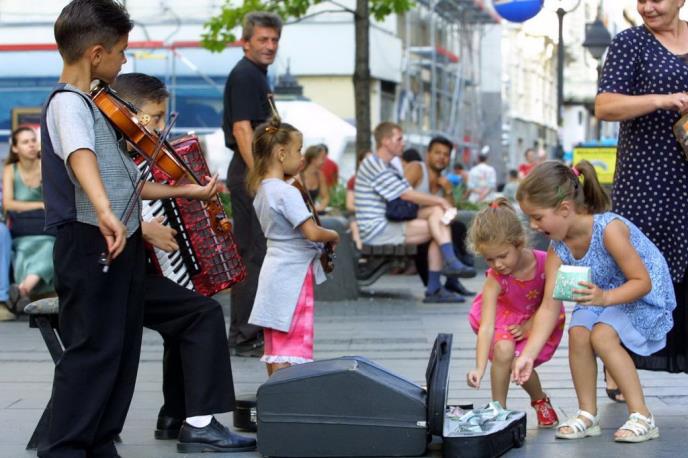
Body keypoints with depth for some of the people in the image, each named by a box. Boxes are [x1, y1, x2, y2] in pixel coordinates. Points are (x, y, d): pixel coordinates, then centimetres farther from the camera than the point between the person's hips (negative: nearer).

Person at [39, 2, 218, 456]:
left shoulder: (94, 105, 16)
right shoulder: (68, 104, -15)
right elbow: (80, 157, -37)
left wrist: (187, 190, 24)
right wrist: (104, 211, -53)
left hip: (122, 246, 10)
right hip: (92, 245, -10)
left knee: (122, 351, 13)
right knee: (92, 351, -8)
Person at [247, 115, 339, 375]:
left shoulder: (262, 189, 8)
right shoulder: (287, 192, -19)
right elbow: (312, 232, -27)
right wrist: (333, 236, -6)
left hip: (275, 272, 9)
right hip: (292, 275, -9)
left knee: (275, 344, 14)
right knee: (291, 345, -7)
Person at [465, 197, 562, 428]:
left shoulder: (545, 262, -30)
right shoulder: (495, 280, -29)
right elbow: (486, 327, -35)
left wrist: (529, 327, -18)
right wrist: (480, 368, -45)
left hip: (540, 320, 0)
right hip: (506, 314, 0)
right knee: (503, 350, -30)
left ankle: (540, 401, 14)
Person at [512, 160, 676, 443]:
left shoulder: (609, 229, -32)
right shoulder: (558, 249, -13)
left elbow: (643, 282, -29)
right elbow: (549, 307, -14)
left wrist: (605, 298, -47)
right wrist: (529, 354, -22)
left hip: (645, 297, -6)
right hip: (600, 295, 6)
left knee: (602, 335, -28)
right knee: (578, 332, -22)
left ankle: (642, 417, -19)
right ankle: (587, 415, -7)